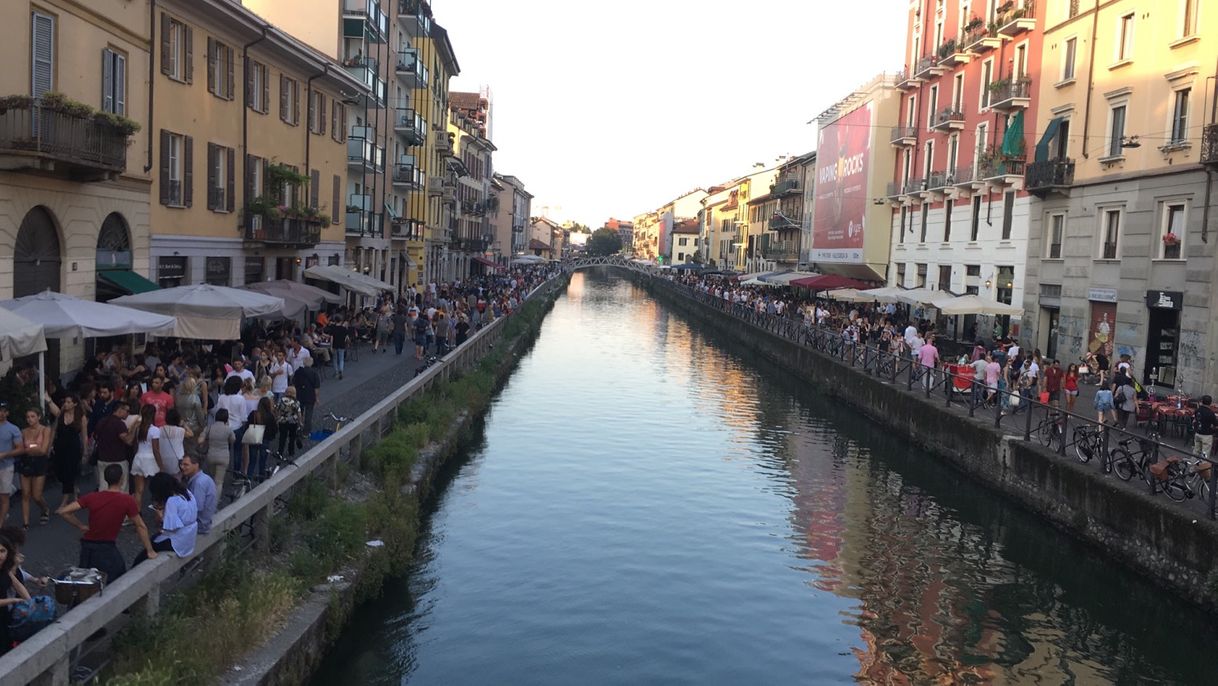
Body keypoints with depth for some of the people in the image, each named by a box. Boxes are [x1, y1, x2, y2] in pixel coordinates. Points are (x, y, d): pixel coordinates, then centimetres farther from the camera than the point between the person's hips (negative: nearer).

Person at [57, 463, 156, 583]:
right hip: (107, 550, -5)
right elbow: (140, 526, -4)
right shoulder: (127, 501, -12)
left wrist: (81, 526, 7)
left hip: (87, 547, 5)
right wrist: (150, 551, 5)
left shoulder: (92, 497, -4)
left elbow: (62, 511, -5)